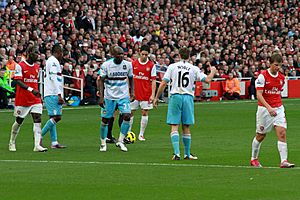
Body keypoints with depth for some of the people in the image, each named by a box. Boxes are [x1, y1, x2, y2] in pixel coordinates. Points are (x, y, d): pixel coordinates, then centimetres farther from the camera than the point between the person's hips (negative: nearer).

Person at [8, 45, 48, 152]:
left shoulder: (37, 67, 11)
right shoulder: (20, 66, -9)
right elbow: (18, 82, -18)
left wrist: (37, 92, 15)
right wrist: (31, 89, -28)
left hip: (35, 99, 5)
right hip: (22, 99, -5)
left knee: (37, 120, -11)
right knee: (19, 121, 8)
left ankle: (37, 145, -17)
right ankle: (12, 143, 28)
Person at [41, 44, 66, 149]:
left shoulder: (50, 61, 22)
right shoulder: (54, 61, -8)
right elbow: (54, 79, -16)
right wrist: (59, 95, -19)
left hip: (49, 94, 11)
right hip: (53, 94, -11)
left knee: (53, 118, 7)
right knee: (56, 117, -13)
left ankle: (54, 142, 4)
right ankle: (40, 136, -13)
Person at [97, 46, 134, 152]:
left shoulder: (128, 65, 0)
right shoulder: (106, 65, -10)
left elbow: (131, 78, 15)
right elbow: (101, 81, -7)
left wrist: (132, 91, 3)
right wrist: (101, 97, -14)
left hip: (124, 96, 2)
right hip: (109, 97, -2)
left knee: (127, 116, -16)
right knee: (105, 120, 2)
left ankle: (120, 141, -1)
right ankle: (103, 143, 20)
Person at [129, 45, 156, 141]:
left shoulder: (151, 65, -2)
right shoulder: (133, 64, 2)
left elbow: (153, 81, -2)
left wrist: (153, 94, -9)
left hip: (146, 94, -1)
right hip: (134, 93, 1)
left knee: (145, 113, 0)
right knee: (130, 112, 1)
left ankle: (141, 134, 9)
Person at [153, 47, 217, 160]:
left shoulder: (172, 67, 2)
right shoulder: (194, 69, 3)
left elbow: (163, 84, -1)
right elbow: (207, 80, 0)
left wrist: (156, 98, 7)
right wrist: (212, 72, 21)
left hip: (175, 97, -1)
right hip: (188, 97, 1)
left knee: (174, 126, -2)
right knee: (186, 127, 11)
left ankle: (176, 153, -16)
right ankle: (187, 154, 18)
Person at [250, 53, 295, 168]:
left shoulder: (282, 78, 6)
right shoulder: (262, 76, -12)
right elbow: (259, 95, -18)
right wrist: (269, 107, -29)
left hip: (278, 108, 4)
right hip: (264, 108, -4)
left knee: (282, 133, -12)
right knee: (260, 136, 8)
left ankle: (284, 161, -18)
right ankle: (254, 159, 29)